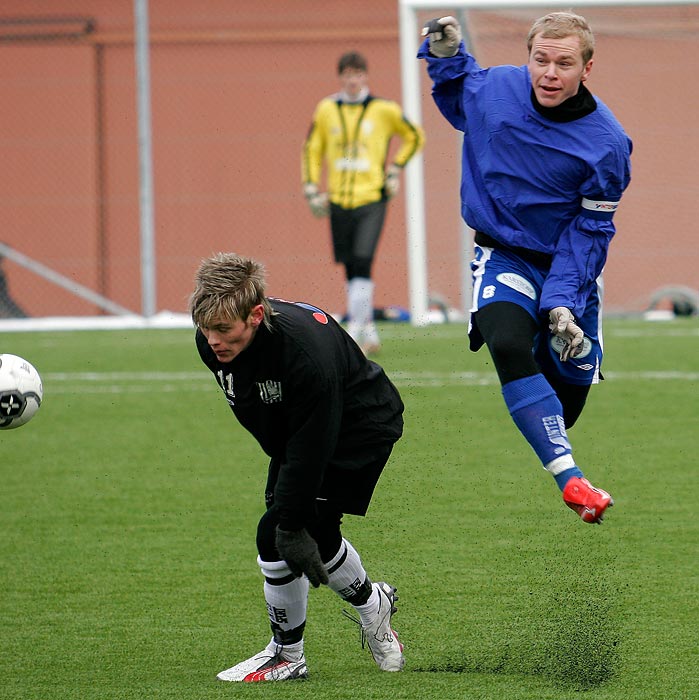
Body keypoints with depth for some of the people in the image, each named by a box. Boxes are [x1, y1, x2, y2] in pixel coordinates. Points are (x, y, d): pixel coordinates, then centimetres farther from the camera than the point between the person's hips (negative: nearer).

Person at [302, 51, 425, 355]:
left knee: (362, 265, -16)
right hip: (339, 201, 3)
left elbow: (415, 137, 15)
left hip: (372, 197, -3)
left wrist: (395, 168, 5)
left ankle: (354, 334, -17)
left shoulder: (384, 110, 0)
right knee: (351, 271, 7)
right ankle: (369, 331, 19)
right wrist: (312, 188, 9)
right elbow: (312, 150, 17)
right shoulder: (326, 110, 6)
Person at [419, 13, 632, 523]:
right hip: (505, 257, 0)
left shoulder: (607, 143, -19)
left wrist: (562, 302, -22)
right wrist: (446, 57, -4)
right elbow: (456, 101, 16)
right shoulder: (493, 88, -11)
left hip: (569, 267, 0)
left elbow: (588, 231, -13)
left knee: (570, 387, 5)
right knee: (508, 345, -29)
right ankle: (572, 481, -36)